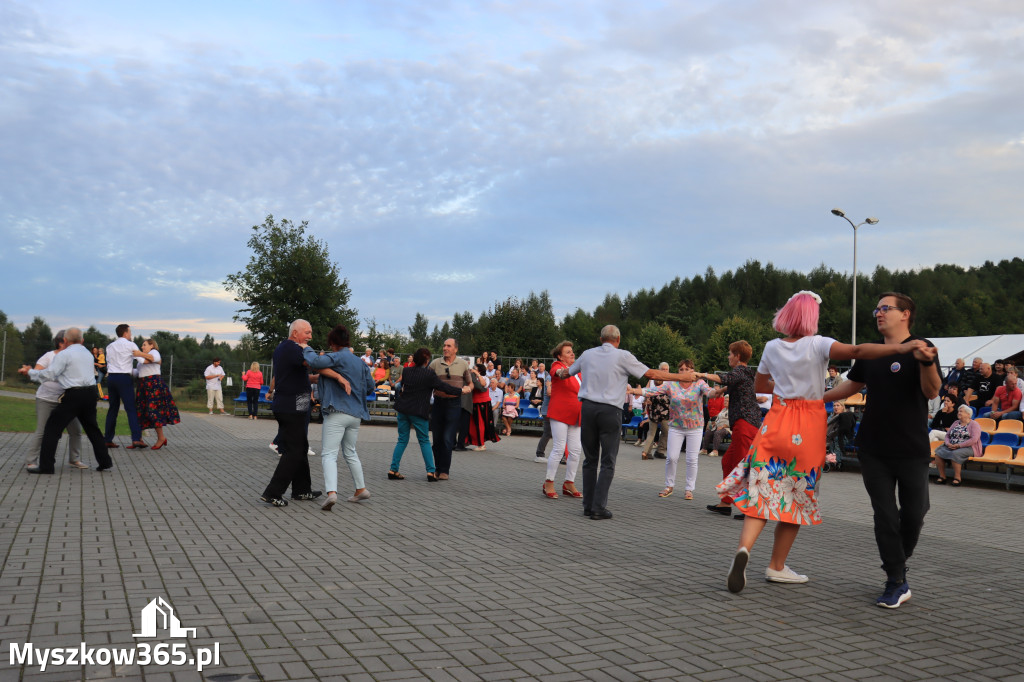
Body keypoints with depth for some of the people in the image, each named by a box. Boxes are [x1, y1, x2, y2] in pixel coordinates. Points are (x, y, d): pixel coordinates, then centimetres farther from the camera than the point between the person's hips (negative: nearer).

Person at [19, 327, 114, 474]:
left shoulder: (64, 354, -7)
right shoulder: (88, 353, 15)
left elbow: (50, 374, -10)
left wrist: (30, 372, 4)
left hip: (73, 395, -7)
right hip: (91, 393, 7)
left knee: (52, 428, 2)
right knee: (92, 428, 17)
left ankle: (46, 466, 0)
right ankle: (105, 462, 17)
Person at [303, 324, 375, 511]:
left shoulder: (337, 357, -10)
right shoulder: (361, 362, 13)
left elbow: (315, 362, -25)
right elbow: (370, 387, 16)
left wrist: (306, 348, -6)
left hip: (337, 413, -7)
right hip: (356, 414, 7)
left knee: (329, 454, -9)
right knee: (350, 452, 23)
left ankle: (331, 492, -25)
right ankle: (361, 489, 28)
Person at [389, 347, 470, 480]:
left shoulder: (406, 371, 4)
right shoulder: (429, 373, -11)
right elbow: (443, 386, -9)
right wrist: (462, 390, 2)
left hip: (403, 409, 5)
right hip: (418, 411, -4)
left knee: (402, 440, 12)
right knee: (424, 441, 6)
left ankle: (393, 470, 7)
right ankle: (431, 471, 3)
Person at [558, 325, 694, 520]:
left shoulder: (587, 354, 12)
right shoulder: (622, 356, -1)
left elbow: (566, 373, 26)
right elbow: (651, 374, -2)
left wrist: (559, 372, 51)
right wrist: (682, 377, 6)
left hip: (587, 408, 4)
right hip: (610, 411, -4)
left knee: (590, 459, 11)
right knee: (608, 462, 2)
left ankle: (588, 505, 13)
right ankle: (598, 508, -3)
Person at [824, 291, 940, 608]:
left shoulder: (920, 348, -7)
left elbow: (932, 392, -19)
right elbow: (852, 385, 24)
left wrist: (926, 363, -37)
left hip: (911, 450, -3)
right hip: (874, 450, 4)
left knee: (914, 514, 3)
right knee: (885, 516, 1)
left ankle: (899, 562, 30)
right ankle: (897, 583, 8)